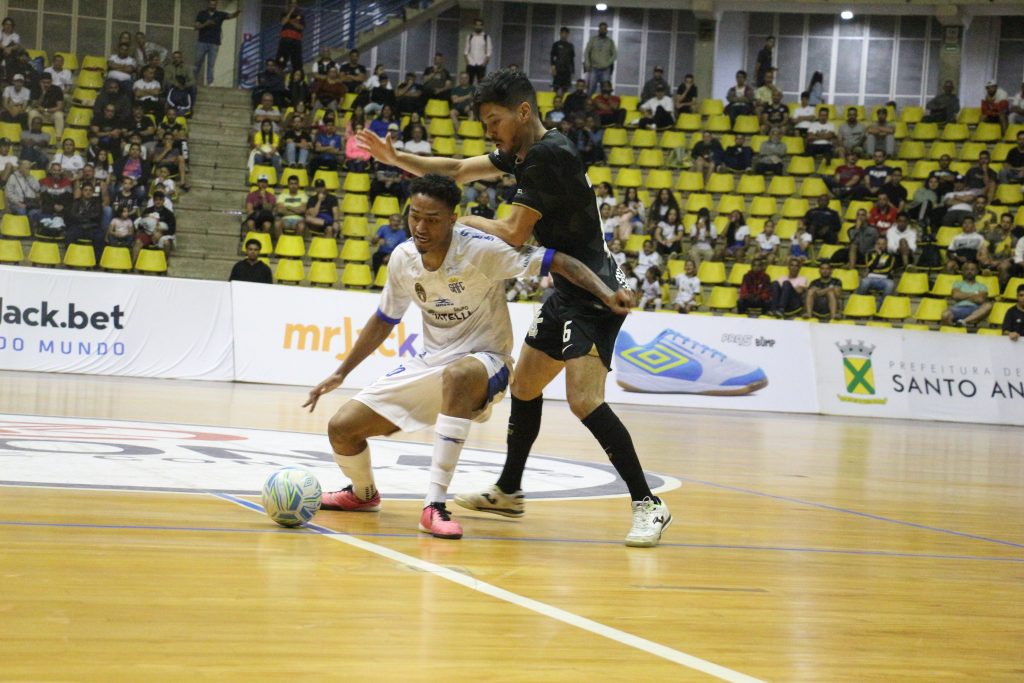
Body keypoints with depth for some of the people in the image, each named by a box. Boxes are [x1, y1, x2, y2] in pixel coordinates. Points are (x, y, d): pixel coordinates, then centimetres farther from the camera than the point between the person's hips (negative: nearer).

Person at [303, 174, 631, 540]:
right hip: (430, 364, 6)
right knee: (342, 428, -5)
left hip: (483, 363, -6)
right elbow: (384, 320, 14)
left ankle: (435, 504, -37)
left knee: (458, 375, -44)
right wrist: (340, 373, 16)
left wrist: (606, 294, -38)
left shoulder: (480, 249, -20)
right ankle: (363, 493, 31)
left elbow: (558, 261, -22)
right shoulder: (402, 258, -3)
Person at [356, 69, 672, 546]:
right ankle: (507, 492, 34)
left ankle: (647, 504, -16)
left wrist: (462, 221, -2)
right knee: (524, 386, 19)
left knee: (583, 399, -22)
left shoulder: (548, 154, -19)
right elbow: (458, 170, 17)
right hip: (567, 293, 11)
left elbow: (512, 234, -18)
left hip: (593, 295, -11)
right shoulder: (524, 152, 11)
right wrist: (396, 158, 6)